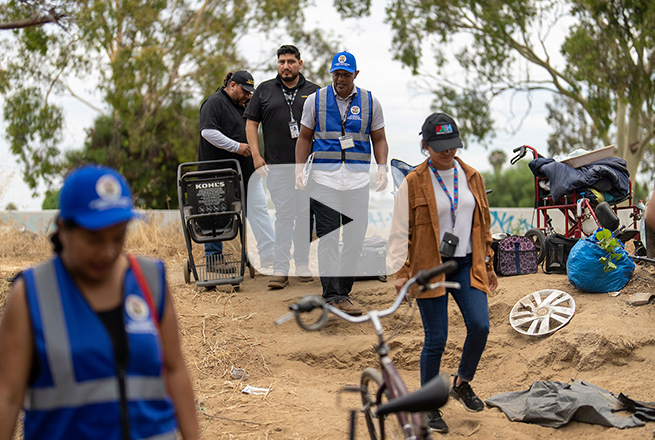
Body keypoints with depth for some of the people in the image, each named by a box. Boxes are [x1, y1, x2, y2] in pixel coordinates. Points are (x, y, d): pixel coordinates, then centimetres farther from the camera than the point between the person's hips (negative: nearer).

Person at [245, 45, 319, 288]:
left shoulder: (314, 92, 9)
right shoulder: (264, 90, 8)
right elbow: (251, 123, 9)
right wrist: (256, 156, 0)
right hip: (277, 165, -1)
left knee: (304, 214, 5)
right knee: (284, 215, -7)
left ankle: (303, 264, 17)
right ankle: (280, 269, -7)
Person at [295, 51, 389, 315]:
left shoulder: (370, 102, 7)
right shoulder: (315, 100, 5)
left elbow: (379, 139, 12)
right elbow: (305, 137, 9)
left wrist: (382, 167, -4)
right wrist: (299, 168, -3)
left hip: (358, 179, 2)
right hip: (324, 177, -2)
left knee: (355, 238, 1)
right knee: (328, 237, -8)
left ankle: (342, 292, 10)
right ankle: (332, 294, -8)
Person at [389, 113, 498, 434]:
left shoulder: (472, 178, 9)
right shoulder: (413, 182, -4)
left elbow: (483, 224, 18)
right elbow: (400, 230, -2)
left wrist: (487, 265, 19)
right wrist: (402, 272, -6)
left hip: (467, 265, 4)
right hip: (430, 268, -4)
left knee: (480, 326, -13)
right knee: (435, 340, -2)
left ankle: (462, 384, 14)